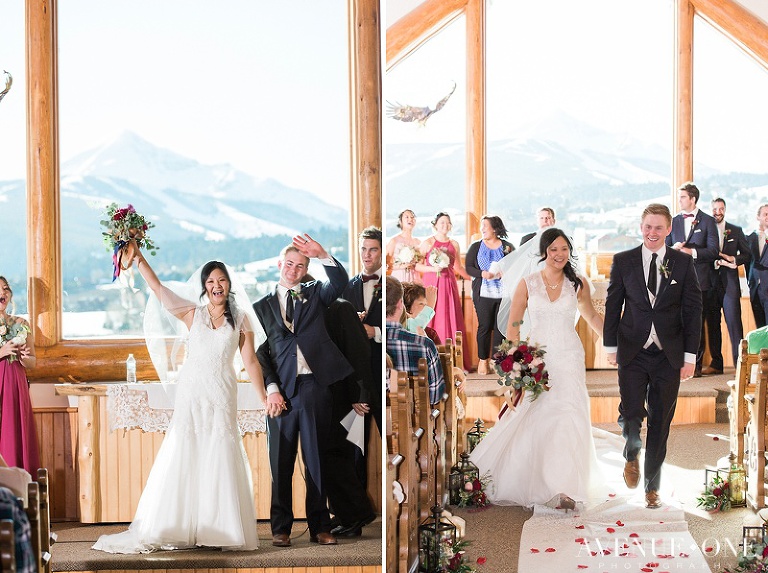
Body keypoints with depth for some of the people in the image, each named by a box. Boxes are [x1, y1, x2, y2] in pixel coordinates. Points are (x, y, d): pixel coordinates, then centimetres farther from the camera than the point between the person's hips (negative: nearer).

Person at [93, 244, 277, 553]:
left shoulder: (241, 319, 7)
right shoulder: (192, 314, 8)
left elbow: (250, 362, 6)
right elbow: (158, 288, 5)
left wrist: (265, 397, 1)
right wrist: (138, 257, -2)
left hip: (222, 396, -1)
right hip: (191, 394, 1)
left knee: (220, 461, -2)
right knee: (183, 459, -1)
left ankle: (220, 529, 3)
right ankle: (178, 529, 2)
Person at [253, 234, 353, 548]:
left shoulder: (314, 294, 14)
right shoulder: (262, 306, 13)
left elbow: (340, 282, -7)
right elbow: (260, 352, 6)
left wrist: (323, 255, -20)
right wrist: (271, 389, -6)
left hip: (315, 387, 0)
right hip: (282, 390, 0)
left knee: (316, 460, 4)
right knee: (281, 463, 2)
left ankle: (319, 527, 7)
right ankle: (281, 528, 7)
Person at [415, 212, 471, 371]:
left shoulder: (454, 244, 11)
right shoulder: (427, 243, -1)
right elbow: (416, 265, -4)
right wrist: (432, 268, -16)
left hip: (449, 285, 4)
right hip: (432, 284, -4)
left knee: (451, 321, 1)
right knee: (432, 321, -4)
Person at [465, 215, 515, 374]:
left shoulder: (508, 247, 6)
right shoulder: (475, 247, 8)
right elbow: (468, 267, 3)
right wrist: (482, 274, -14)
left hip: (504, 294, 0)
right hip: (483, 294, 0)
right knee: (484, 326, 1)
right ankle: (483, 360, 9)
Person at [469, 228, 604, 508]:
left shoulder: (578, 284, 5)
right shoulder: (527, 283, 2)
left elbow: (591, 316, 20)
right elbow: (513, 324, 3)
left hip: (569, 359, 1)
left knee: (567, 419, -9)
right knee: (530, 422, -1)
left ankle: (565, 489, -6)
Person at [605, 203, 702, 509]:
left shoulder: (683, 262, 1)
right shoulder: (623, 261, 1)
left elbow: (693, 309, 1)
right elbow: (613, 305, 5)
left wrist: (690, 355, -3)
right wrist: (610, 346, 2)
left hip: (669, 355, 1)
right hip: (633, 353, -1)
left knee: (660, 422, 6)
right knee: (631, 414, -9)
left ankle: (652, 486, 21)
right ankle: (632, 455, 25)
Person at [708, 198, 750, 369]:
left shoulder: (736, 231, 10)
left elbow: (747, 255, 10)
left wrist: (732, 259, -8)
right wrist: (713, 262, -14)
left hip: (730, 283, -1)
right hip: (710, 283, 1)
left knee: (734, 323, -8)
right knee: (712, 323, 4)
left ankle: (740, 362, -7)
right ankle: (716, 363, 11)